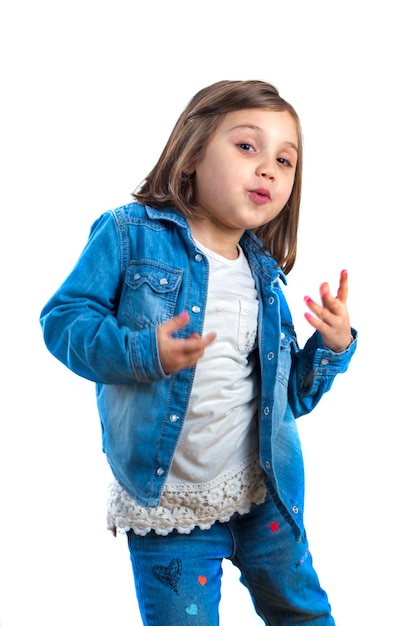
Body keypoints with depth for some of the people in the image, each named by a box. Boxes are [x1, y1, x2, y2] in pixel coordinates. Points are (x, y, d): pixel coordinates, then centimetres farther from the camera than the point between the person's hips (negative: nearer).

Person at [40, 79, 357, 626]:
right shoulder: (131, 234, -10)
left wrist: (333, 347, -6)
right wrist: (141, 353, -27)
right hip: (164, 500, -4)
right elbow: (63, 318, -13)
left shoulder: (263, 274, 5)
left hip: (266, 496, 5)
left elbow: (288, 396, 11)